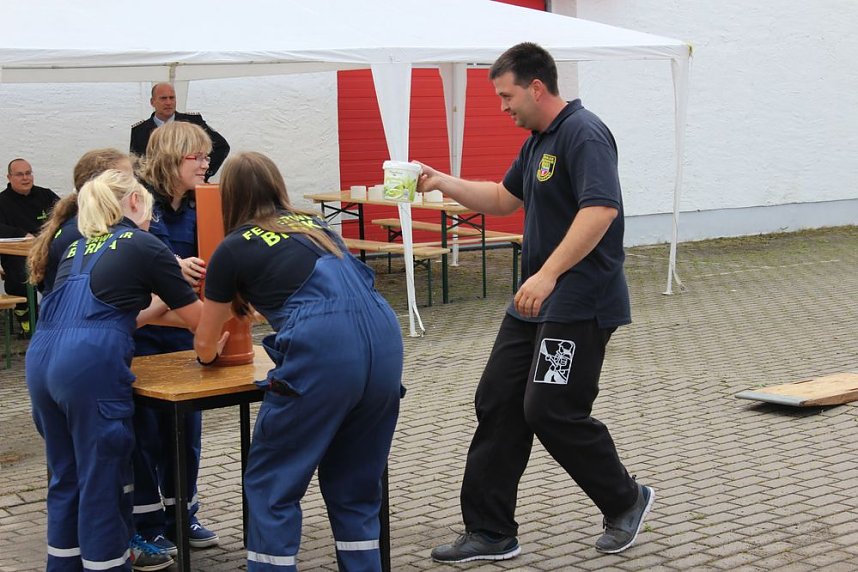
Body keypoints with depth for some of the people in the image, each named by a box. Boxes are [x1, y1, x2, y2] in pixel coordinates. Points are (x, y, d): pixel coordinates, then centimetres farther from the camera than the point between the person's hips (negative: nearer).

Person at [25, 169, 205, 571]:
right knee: (102, 479, 3)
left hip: (41, 359, 7)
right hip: (92, 366, -7)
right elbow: (199, 320, 11)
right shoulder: (145, 247, 6)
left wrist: (159, 306, 33)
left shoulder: (77, 248, 24)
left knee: (66, 476, 18)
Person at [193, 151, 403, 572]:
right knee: (356, 484, 19)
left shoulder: (233, 249, 12)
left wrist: (211, 353, 48)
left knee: (270, 484, 8)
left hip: (322, 352, -6)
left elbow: (205, 346, 24)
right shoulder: (315, 227, 26)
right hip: (385, 342, 6)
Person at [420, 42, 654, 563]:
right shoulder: (538, 141, 16)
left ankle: (625, 500, 15)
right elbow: (504, 198, 29)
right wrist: (442, 182, 17)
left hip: (579, 305, -10)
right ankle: (491, 533, 13)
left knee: (552, 411, -9)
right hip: (535, 301, 10)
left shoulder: (583, 134, -16)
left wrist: (547, 274, -32)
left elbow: (601, 208, -29)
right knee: (497, 404, 7)